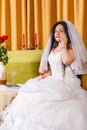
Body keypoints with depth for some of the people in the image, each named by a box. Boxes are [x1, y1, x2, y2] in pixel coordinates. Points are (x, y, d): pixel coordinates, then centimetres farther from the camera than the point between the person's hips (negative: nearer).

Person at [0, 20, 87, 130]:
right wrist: (45, 74, 3)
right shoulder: (52, 48, 18)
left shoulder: (72, 47, -2)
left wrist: (63, 45, -11)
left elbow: (66, 61, -23)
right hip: (53, 81, 6)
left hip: (67, 83, -6)